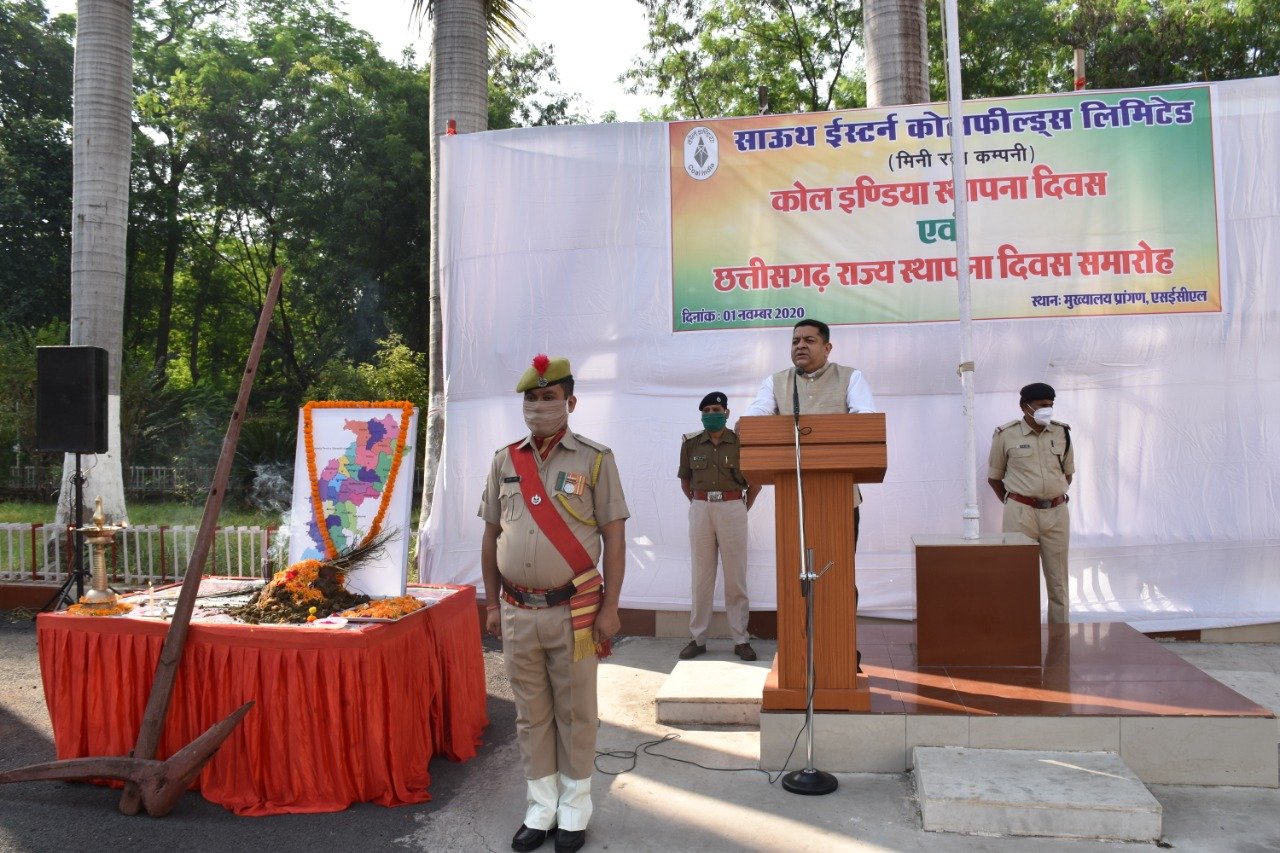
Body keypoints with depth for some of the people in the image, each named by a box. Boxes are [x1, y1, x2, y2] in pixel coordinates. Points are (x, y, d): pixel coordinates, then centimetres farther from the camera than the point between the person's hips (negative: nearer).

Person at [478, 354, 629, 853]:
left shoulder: (595, 460, -5)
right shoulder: (504, 461, 6)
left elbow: (614, 537, -5)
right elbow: (491, 537, 12)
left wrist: (609, 608, -8)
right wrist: (492, 604, 10)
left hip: (574, 610, -3)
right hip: (518, 611, 3)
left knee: (575, 713, 9)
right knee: (531, 714, 13)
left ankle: (575, 809, 25)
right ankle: (541, 806, 29)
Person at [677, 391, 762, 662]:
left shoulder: (740, 442, -2)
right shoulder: (691, 444, 4)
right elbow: (685, 481, 16)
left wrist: (744, 508, 5)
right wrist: (698, 505, 10)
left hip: (732, 509, -2)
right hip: (700, 510, 2)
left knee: (736, 577, 4)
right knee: (700, 576, 7)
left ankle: (741, 640, 13)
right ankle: (697, 639, 15)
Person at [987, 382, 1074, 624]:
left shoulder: (1062, 432, 6)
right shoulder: (1006, 434, -3)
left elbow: (1068, 472, 18)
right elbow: (993, 477, 6)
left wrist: (1055, 497, 11)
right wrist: (1013, 504, 4)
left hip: (1056, 513, 3)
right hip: (1020, 513, -3)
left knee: (1058, 579, 8)